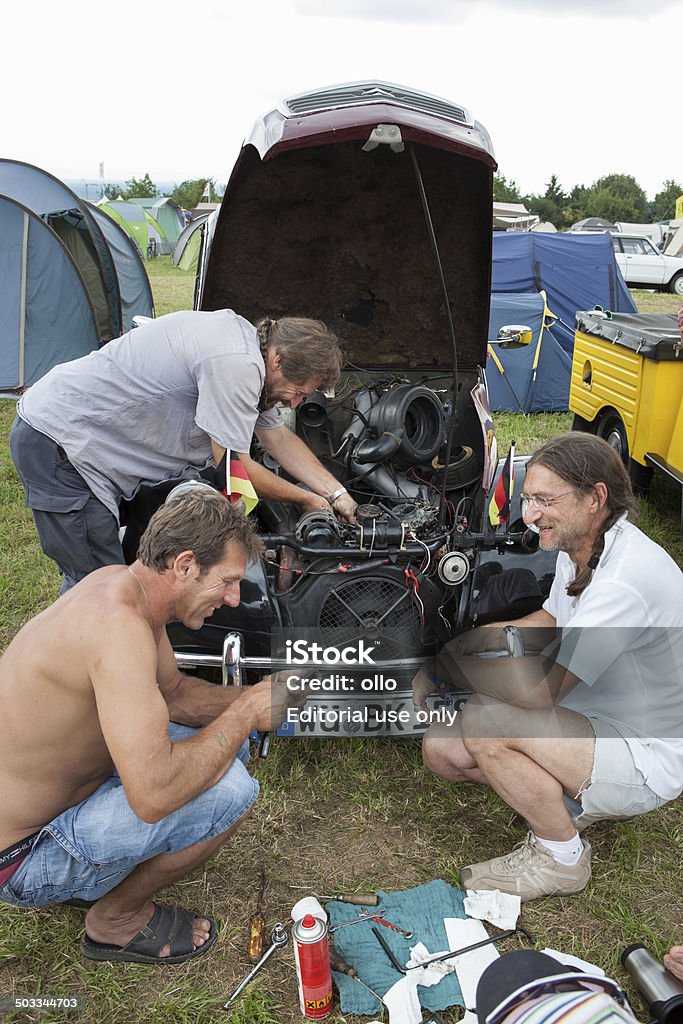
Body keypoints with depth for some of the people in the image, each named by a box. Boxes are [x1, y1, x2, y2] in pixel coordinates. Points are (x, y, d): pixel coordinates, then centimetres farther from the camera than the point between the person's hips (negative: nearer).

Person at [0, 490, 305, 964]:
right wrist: (246, 712, -24)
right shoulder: (118, 623, -33)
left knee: (226, 743, 10)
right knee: (229, 789, -24)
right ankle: (116, 921, 3)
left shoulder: (124, 584, -4)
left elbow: (173, 693, 10)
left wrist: (259, 695, -4)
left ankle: (87, 877, 18)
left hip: (50, 791, 9)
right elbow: (153, 796, -38)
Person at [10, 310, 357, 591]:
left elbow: (278, 437, 15)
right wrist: (306, 499, -4)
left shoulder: (244, 338, 6)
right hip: (56, 441, -10)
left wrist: (337, 494, 12)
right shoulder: (235, 362, -26)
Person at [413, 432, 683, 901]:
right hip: (596, 720, 8)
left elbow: (539, 691, -32)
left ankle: (562, 859, -4)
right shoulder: (579, 548, -2)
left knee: (484, 721, -29)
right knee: (441, 749, -4)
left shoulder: (625, 579, -32)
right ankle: (570, 798, 12)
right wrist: (466, 640, 1)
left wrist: (446, 668, -17)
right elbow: (549, 622, 16)